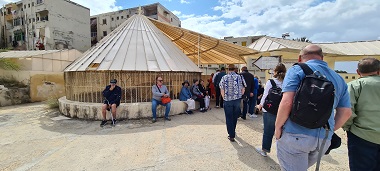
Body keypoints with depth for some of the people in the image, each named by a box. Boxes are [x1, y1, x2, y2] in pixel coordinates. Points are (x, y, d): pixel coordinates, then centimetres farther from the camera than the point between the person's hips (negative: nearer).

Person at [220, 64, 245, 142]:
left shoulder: (224, 78, -5)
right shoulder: (240, 77, 0)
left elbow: (222, 90, -6)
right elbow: (243, 89, 1)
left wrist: (224, 98, 7)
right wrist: (239, 96, 14)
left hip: (228, 100, -2)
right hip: (237, 100, 3)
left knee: (229, 118, 7)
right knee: (235, 117, 20)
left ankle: (231, 136, 10)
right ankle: (233, 132, 38)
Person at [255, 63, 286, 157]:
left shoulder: (270, 82, -10)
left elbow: (265, 96, -6)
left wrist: (260, 105, 11)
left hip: (270, 110, -2)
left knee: (268, 131, 12)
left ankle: (264, 149, 29)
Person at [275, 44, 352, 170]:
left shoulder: (297, 70, -6)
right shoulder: (338, 79, 14)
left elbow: (287, 102, -18)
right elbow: (346, 112, 15)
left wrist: (278, 127, -7)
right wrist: (329, 131, 25)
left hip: (295, 135, -6)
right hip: (324, 139, 7)